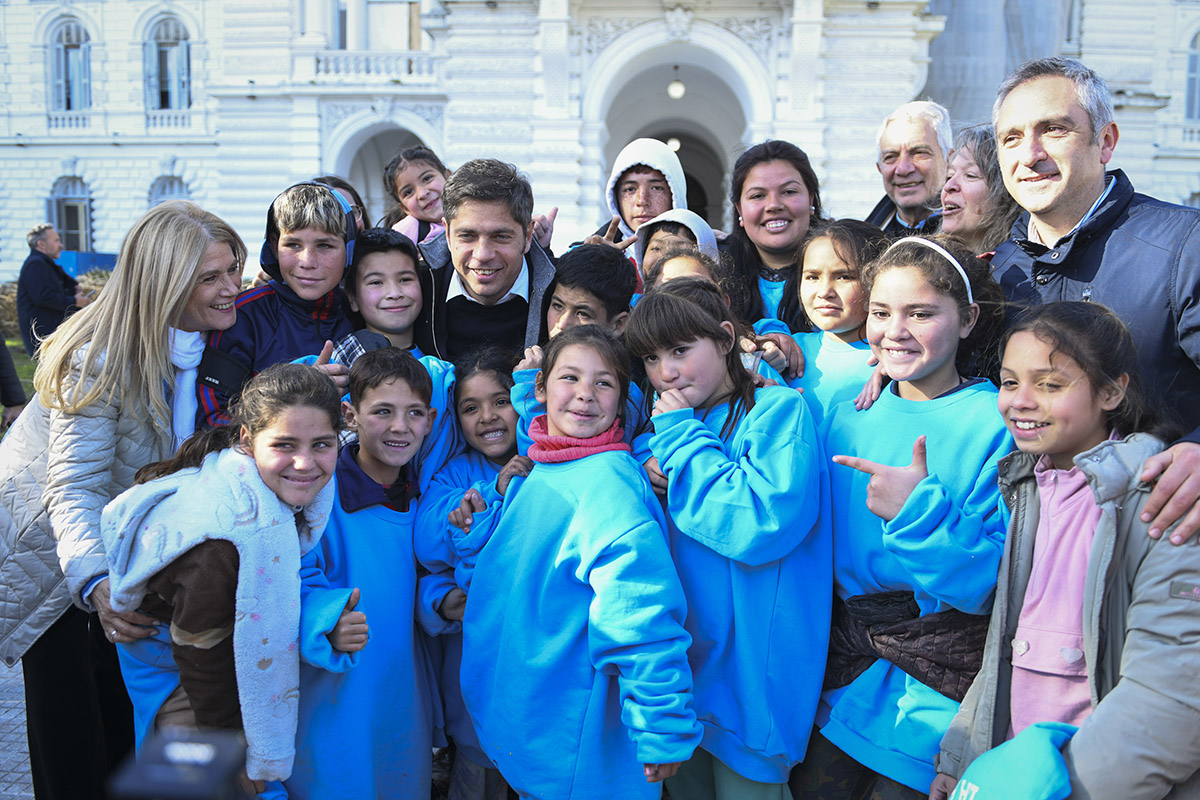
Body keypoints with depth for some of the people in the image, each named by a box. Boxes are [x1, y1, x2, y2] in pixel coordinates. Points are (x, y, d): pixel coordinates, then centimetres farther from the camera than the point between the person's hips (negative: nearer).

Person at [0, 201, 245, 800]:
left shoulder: (211, 341, -10)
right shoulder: (99, 359, -30)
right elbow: (74, 489, -34)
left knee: (126, 694, 10)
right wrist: (97, 583, -51)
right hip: (52, 550, -5)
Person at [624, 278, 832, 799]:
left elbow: (764, 524, -26)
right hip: (677, 659, 7)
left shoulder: (778, 409, -12)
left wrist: (683, 441, -17)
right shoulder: (669, 425, 10)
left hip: (746, 672, -6)